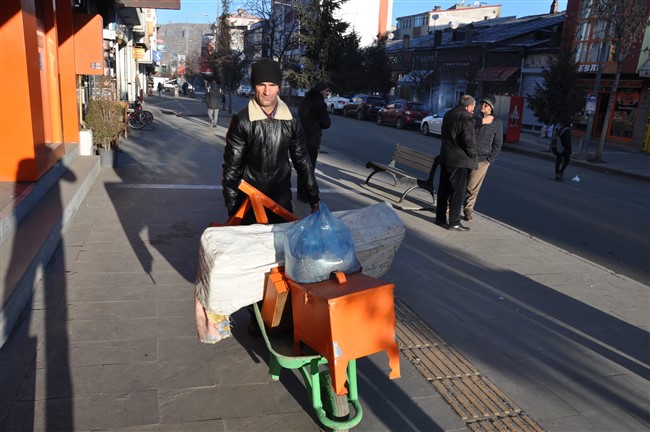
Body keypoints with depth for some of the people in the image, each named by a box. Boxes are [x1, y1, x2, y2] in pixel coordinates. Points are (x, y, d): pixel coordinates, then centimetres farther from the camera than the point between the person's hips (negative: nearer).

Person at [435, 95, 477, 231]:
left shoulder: (448, 115, 12)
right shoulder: (466, 118, -15)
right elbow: (469, 141, -18)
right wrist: (473, 156, -5)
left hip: (445, 157, 8)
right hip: (459, 160, -8)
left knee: (443, 189, 13)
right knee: (457, 191, -2)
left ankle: (440, 218, 21)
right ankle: (454, 222, 1)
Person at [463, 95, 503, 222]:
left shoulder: (497, 123, 5)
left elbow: (497, 143, 5)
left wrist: (489, 160, -2)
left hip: (481, 160, -1)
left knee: (472, 188, 1)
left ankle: (468, 209, 18)